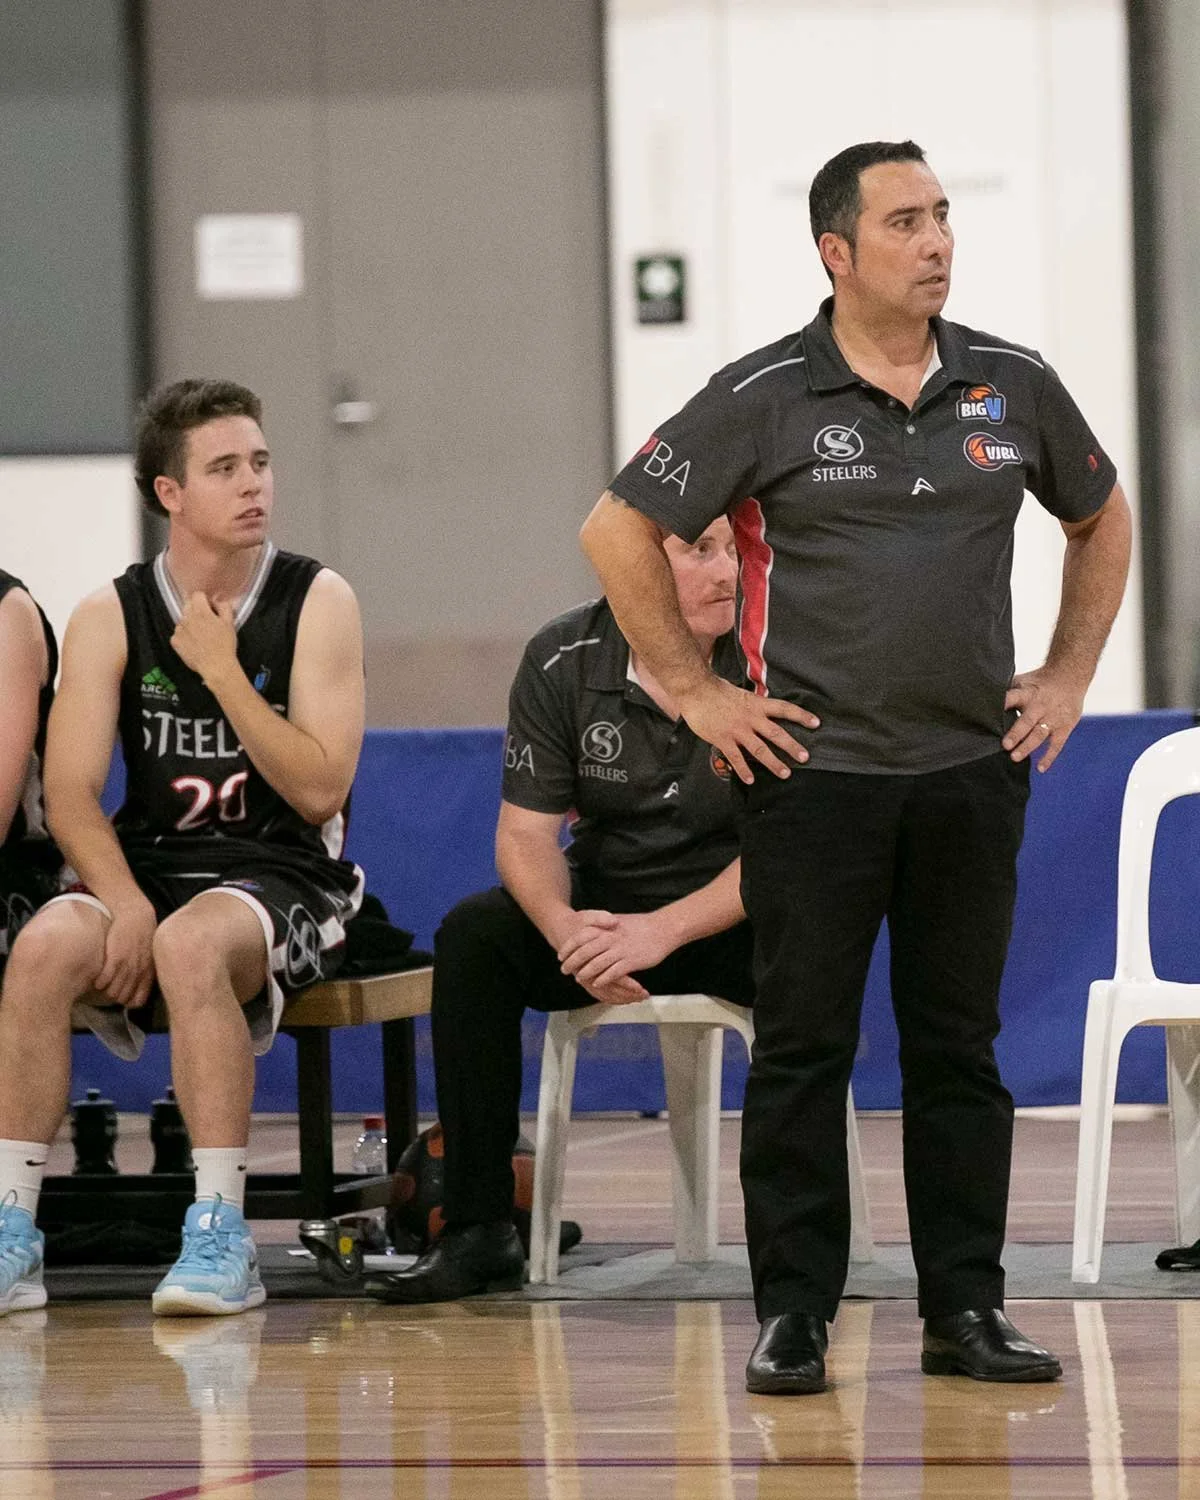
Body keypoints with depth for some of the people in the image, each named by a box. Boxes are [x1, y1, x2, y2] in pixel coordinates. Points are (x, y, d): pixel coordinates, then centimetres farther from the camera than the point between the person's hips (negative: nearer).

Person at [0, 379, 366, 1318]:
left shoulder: (316, 603, -1)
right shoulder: (111, 618, 5)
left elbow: (320, 789, -9)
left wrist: (221, 672, -15)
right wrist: (124, 903, -21)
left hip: (283, 882, -2)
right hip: (146, 871, 3)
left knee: (192, 942, -37)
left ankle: (221, 1233, -36)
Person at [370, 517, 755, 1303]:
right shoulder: (564, 660, -7)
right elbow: (527, 831, -7)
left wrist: (663, 931, -29)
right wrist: (565, 928, -29)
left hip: (733, 915, -2)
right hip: (603, 907, 2)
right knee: (472, 936, -24)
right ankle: (479, 1230, -23)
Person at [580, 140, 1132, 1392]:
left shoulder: (1012, 388, 5)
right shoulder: (765, 398, -6)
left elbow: (1100, 520, 22)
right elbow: (618, 534, -2)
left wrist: (1069, 675, 13)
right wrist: (696, 693, -3)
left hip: (973, 771, 3)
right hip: (813, 772, -3)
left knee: (959, 1048, 8)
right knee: (802, 1050, 1)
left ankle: (966, 1310, 14)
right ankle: (792, 1317, 7)